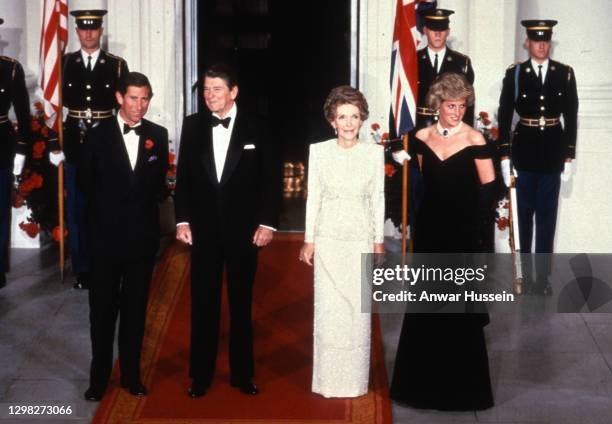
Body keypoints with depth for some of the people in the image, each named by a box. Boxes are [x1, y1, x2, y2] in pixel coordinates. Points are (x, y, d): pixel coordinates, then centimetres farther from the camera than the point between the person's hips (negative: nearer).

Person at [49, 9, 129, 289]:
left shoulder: (117, 65, 3)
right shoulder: (64, 63, 4)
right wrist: (54, 145, -5)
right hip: (75, 147, 1)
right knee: (76, 211, 5)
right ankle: (82, 270, 14)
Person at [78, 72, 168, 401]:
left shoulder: (158, 135, 2)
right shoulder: (98, 136, -3)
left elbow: (159, 182, 8)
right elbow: (85, 182, 3)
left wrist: (146, 205, -3)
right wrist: (108, 208, 4)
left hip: (143, 235, 2)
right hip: (107, 235, -1)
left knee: (136, 308, 11)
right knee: (103, 308, 6)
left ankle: (131, 374, 21)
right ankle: (99, 376, 16)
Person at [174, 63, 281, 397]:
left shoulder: (255, 127, -3)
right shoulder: (192, 125, 3)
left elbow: (272, 178, -2)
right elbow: (183, 176, 5)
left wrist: (267, 222, -7)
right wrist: (182, 220, -1)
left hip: (243, 229, -1)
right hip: (203, 229, 1)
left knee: (241, 304, 9)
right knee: (203, 304, 7)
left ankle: (242, 373, 20)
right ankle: (201, 374, 16)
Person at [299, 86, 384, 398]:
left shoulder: (374, 153, -1)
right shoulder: (318, 151, -2)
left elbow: (378, 198, 5)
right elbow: (313, 197, 3)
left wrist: (379, 241, 5)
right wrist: (309, 240, 2)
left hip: (361, 238, 0)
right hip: (328, 238, 0)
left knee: (358, 309, 3)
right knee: (328, 308, 1)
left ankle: (354, 379, 14)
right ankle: (329, 380, 12)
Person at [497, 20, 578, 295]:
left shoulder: (565, 74, 0)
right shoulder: (514, 74, -3)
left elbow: (571, 117, 3)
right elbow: (504, 116, -2)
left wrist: (569, 157, 0)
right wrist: (504, 156, -5)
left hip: (553, 153, 1)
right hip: (525, 152, 0)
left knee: (547, 215, 3)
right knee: (525, 213, 10)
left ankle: (543, 277, 9)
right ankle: (526, 273, 22)